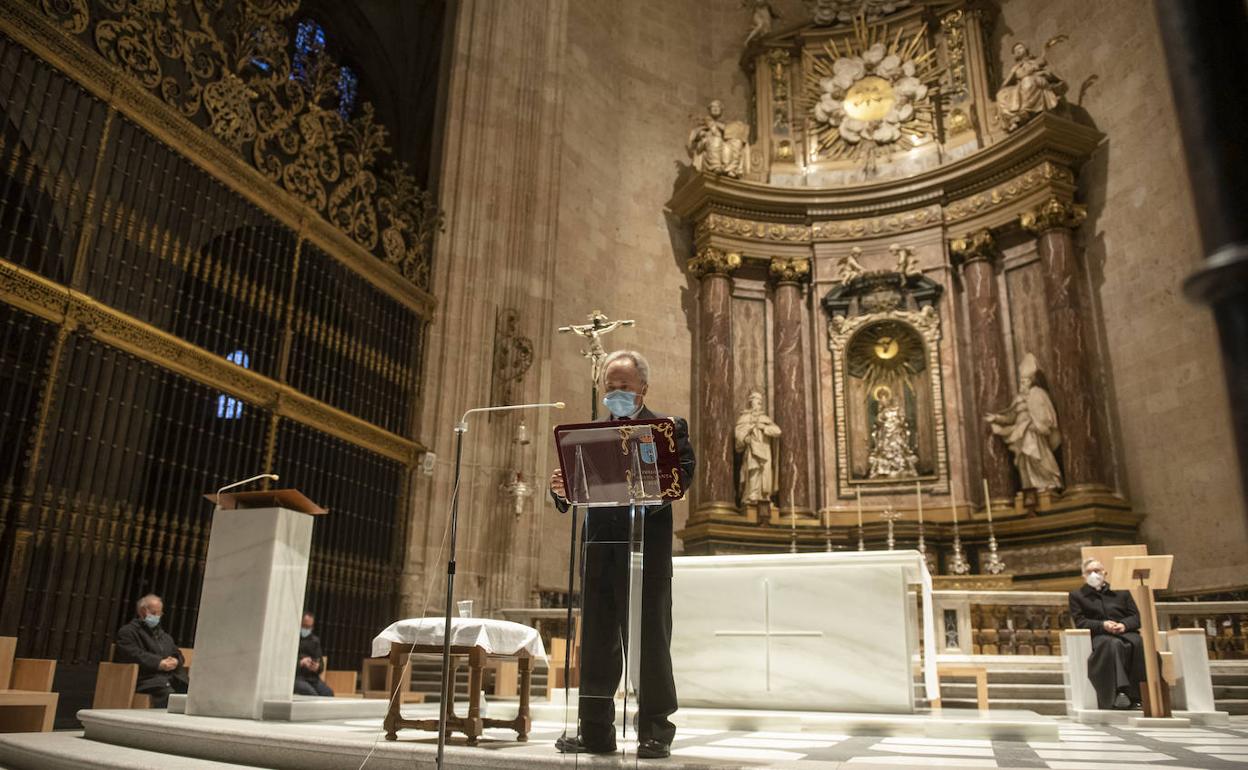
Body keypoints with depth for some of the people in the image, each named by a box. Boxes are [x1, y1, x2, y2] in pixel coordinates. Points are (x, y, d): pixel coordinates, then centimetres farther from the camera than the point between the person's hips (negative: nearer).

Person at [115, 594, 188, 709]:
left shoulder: (165, 636, 32)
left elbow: (178, 654, 25)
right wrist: (159, 663, -15)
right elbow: (133, 655, -6)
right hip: (147, 680, -6)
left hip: (172, 679, 6)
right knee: (170, 695, -36)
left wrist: (175, 661, -1)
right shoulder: (127, 632, 10)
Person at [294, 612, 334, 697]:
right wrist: (300, 662, -19)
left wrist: (317, 667, -8)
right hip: (295, 677, -4)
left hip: (312, 677, 4)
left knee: (328, 693, -26)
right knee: (311, 694, -34)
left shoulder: (315, 640, 20)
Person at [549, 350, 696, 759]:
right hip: (599, 547, 5)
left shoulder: (668, 428, 4)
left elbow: (683, 473, -11)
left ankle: (655, 732, 11)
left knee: (650, 642, 1)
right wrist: (563, 490, -12)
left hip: (646, 547, -4)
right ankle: (596, 731, 18)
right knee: (596, 642, 9)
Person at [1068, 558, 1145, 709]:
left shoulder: (1121, 591, 25)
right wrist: (1103, 625, -13)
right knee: (1114, 644, -38)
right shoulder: (1077, 596, 18)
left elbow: (1136, 617, 15)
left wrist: (1124, 625, -9)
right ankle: (1120, 691, -47)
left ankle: (1136, 695, -32)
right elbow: (1080, 622, 5)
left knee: (1138, 643, -33)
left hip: (1126, 632, 2)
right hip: (1099, 636, -2)